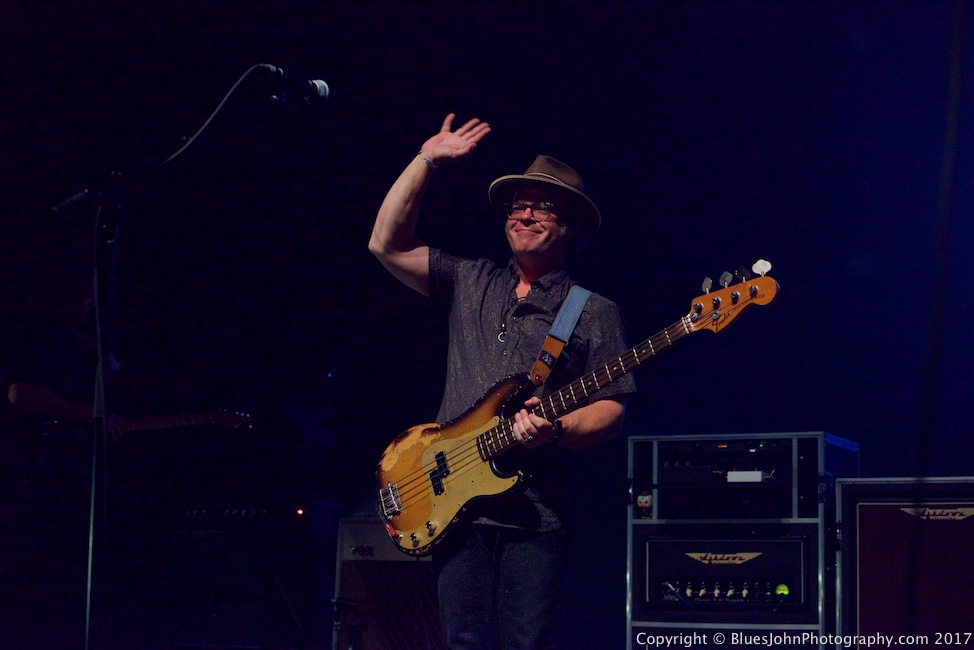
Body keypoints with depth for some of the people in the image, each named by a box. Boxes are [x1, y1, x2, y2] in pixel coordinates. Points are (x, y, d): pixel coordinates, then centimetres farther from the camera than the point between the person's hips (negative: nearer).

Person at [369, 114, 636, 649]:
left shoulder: (595, 313, 7)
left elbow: (611, 408, 1)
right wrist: (427, 162, 5)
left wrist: (555, 430, -18)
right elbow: (386, 245, 8)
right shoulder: (471, 283, 16)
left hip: (536, 513, -3)